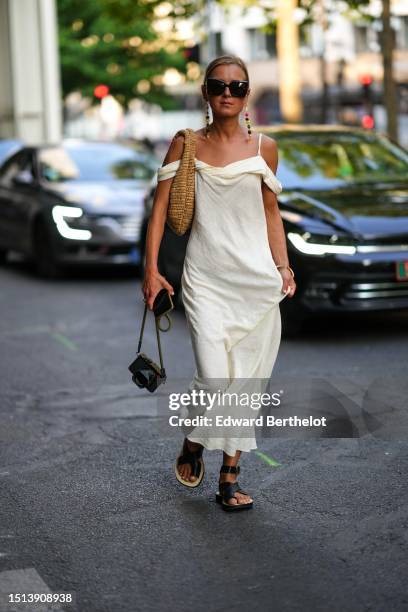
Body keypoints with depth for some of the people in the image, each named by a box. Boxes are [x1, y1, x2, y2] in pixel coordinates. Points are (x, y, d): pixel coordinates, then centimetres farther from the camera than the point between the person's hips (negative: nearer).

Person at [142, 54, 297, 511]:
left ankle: (230, 477, 18)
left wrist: (284, 267, 5)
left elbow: (271, 212, 14)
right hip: (206, 280, -2)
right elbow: (160, 208, 2)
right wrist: (151, 271, -4)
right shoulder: (186, 144, 3)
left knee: (248, 379, 4)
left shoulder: (264, 147, 6)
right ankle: (191, 448, 21)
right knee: (215, 379, -11)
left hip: (257, 280, 2)